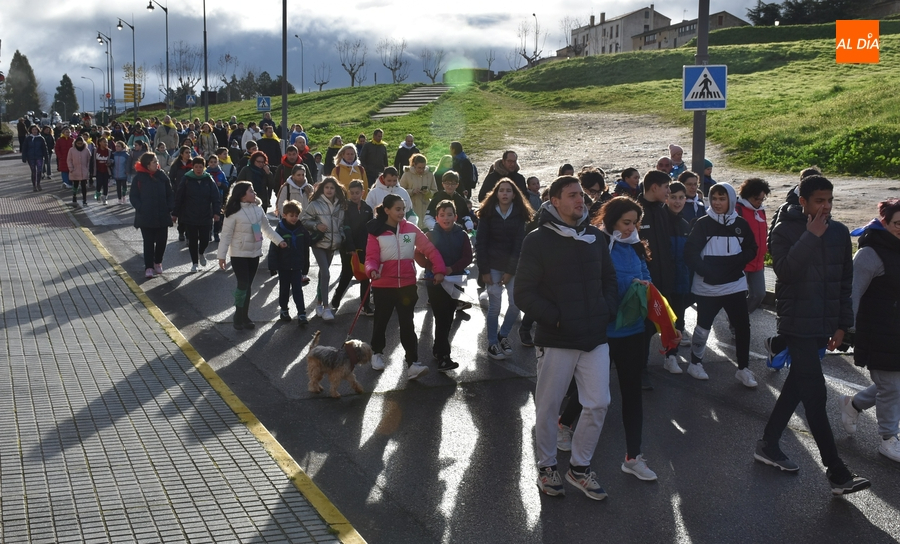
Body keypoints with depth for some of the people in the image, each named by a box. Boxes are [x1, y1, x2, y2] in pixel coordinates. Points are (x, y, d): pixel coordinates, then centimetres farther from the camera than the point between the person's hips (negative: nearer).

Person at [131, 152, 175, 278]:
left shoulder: (162, 176, 4)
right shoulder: (139, 178, -4)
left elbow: (170, 194, 8)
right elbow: (134, 197, -2)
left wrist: (169, 208, -3)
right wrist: (141, 209, -13)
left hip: (162, 216, 3)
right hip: (146, 217, -3)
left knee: (162, 241, 7)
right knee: (148, 242, 0)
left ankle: (158, 262, 28)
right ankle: (149, 267, 4)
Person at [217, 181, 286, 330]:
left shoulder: (258, 209, 2)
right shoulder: (234, 212, -15)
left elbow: (266, 228, 13)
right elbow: (226, 235, -13)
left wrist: (279, 240, 6)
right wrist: (222, 256, -13)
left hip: (255, 253, 6)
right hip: (239, 255, -6)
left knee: (248, 286, 11)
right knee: (243, 285, -9)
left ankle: (245, 317, 20)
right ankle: (238, 318, 4)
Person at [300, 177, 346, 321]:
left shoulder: (340, 205, 7)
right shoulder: (315, 204, -9)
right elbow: (303, 219, -5)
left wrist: (341, 236, 7)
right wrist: (316, 225, -18)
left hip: (333, 244, 5)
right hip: (319, 243, -5)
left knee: (323, 273, 16)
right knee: (325, 274, -14)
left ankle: (319, 302, 29)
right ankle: (326, 307, -13)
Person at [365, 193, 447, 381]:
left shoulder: (411, 229, 0)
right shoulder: (376, 232, -6)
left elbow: (430, 249, -2)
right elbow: (371, 257, -11)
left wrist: (439, 269, -14)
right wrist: (372, 270, -33)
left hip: (407, 284, 1)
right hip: (383, 285, -1)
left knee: (407, 324, -2)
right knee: (381, 321, 14)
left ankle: (413, 364, -6)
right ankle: (377, 353, 38)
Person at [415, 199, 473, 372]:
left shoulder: (461, 235, 2)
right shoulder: (431, 235, -3)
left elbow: (467, 257, -3)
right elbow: (419, 255, -6)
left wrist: (451, 269, -17)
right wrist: (433, 268, -19)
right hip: (435, 281, -3)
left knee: (448, 318, 11)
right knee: (442, 318, -8)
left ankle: (438, 348, 29)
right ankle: (443, 357, -9)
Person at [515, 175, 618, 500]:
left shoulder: (595, 237, 9)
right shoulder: (538, 241, -7)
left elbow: (609, 278, 18)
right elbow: (524, 293, -9)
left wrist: (607, 311, 2)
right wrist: (555, 318, -15)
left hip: (595, 338, 5)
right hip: (556, 340, -4)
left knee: (598, 403, 4)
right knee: (548, 407, 6)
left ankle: (579, 466, 22)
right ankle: (546, 466, 26)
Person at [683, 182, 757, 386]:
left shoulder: (740, 224, 3)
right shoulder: (703, 224, -5)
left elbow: (751, 250, 7)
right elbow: (691, 253, -6)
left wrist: (737, 261, -11)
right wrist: (707, 272, -16)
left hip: (735, 284, 2)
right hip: (707, 287, -2)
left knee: (743, 326, 1)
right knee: (703, 326, 10)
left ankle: (743, 369, 13)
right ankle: (695, 364, 27)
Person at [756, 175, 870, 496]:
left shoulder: (839, 232, 7)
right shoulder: (784, 231, -8)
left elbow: (845, 281, 13)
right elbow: (785, 270, -24)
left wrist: (842, 324, 10)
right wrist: (811, 237, -23)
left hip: (823, 324, 6)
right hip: (797, 322, -6)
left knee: (797, 385, 14)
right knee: (815, 393, -9)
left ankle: (768, 445, 29)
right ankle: (837, 473, -8)